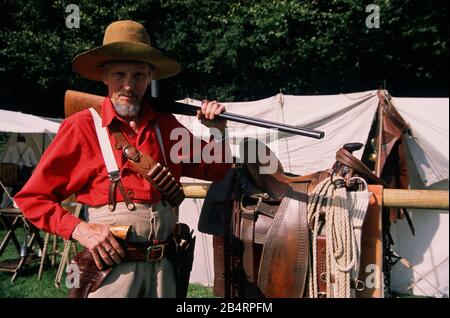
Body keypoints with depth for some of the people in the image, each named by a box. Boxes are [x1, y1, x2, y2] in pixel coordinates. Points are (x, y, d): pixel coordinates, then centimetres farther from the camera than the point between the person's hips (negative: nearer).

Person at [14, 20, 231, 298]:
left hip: (163, 266, 4)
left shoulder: (166, 126, 6)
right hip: (110, 262, -4)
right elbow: (32, 198, -3)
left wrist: (218, 131, 0)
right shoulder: (82, 127, -6)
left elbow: (214, 170, 16)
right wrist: (80, 229, -16)